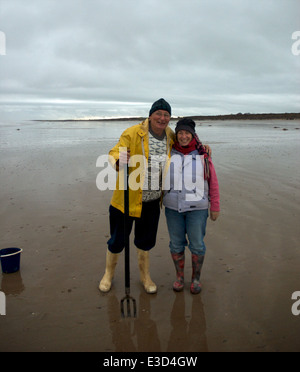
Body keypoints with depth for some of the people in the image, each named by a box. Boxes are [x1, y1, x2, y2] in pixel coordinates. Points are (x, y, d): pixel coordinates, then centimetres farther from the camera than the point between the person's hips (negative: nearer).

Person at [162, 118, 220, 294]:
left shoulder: (203, 155, -3)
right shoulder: (169, 154, 3)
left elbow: (213, 182, 0)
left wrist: (215, 207, 0)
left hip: (197, 208, -2)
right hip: (173, 207, 2)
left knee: (197, 245, 5)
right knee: (176, 244, 9)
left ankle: (196, 278, 25)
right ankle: (179, 276, 28)